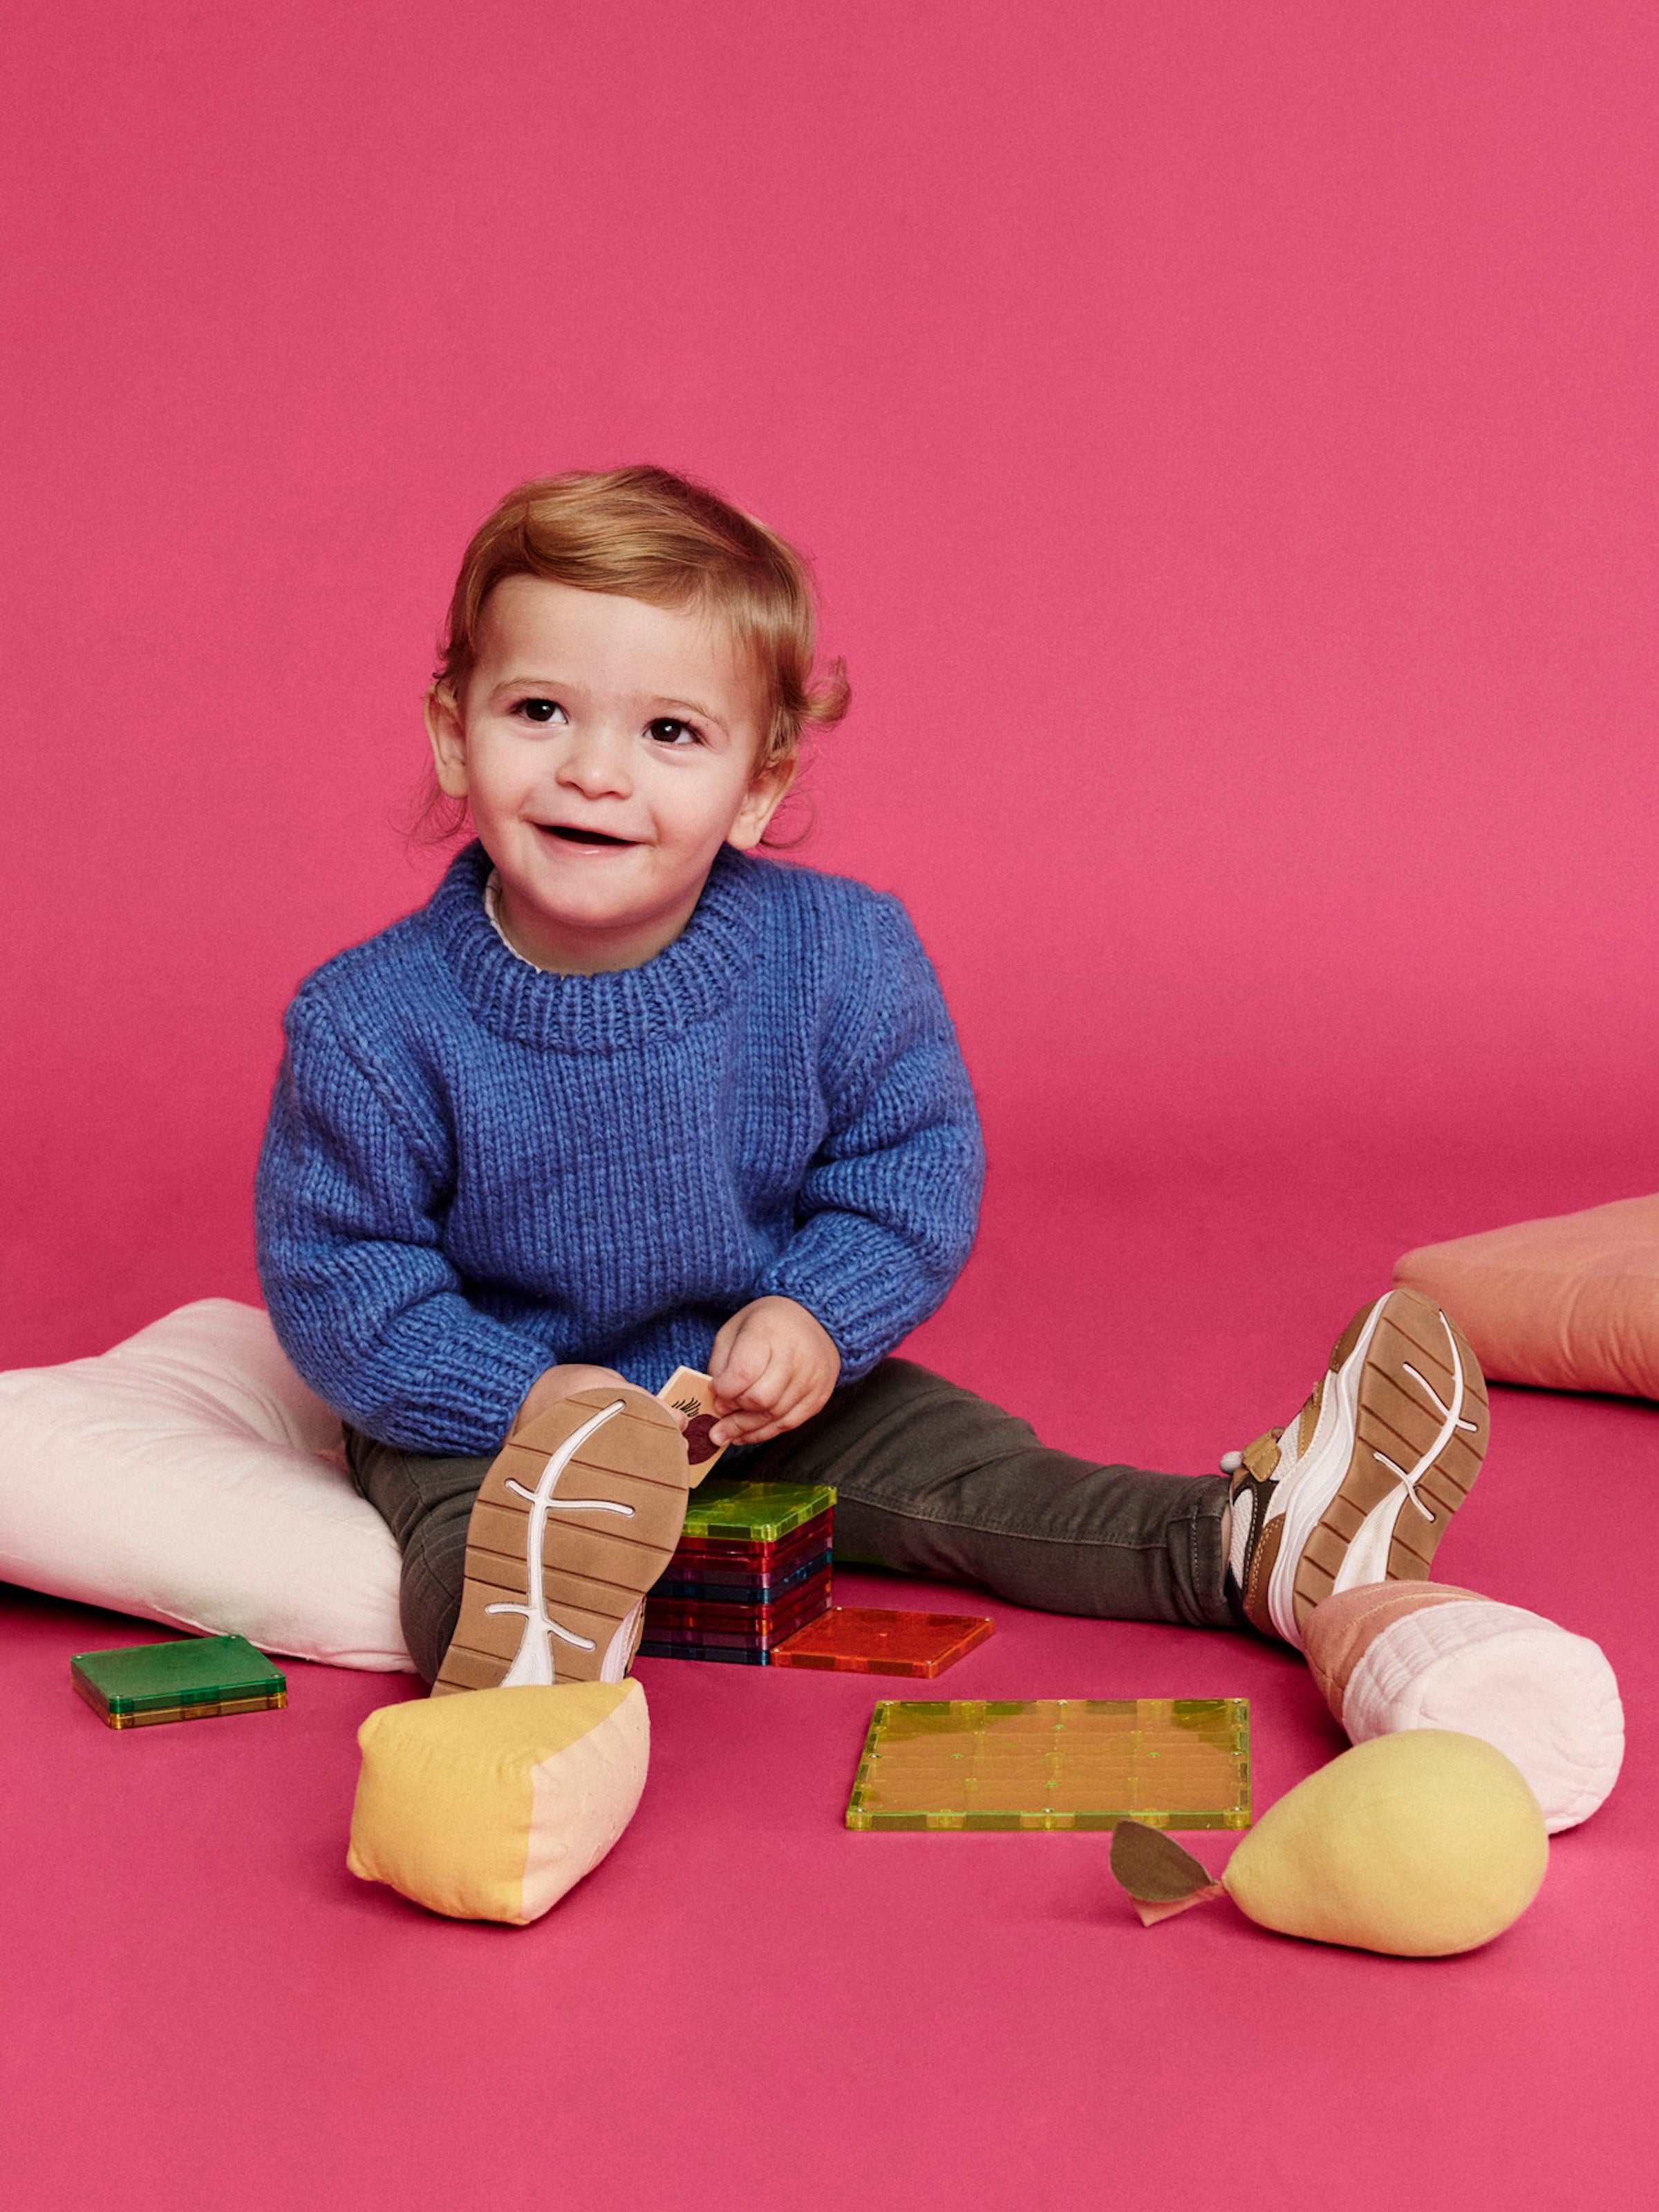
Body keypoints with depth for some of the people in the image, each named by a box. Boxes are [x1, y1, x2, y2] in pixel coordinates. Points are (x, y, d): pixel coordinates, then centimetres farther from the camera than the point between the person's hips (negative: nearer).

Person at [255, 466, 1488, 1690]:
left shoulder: (841, 958, -14)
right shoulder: (376, 1025, -21)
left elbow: (912, 1157, -2)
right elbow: (336, 1275, -13)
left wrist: (820, 1317, -19)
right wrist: (521, 1394, -25)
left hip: (764, 1393, 3)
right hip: (489, 1424, -3)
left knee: (958, 1466, -6)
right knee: (474, 1527, -34)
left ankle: (1247, 1549, -5)